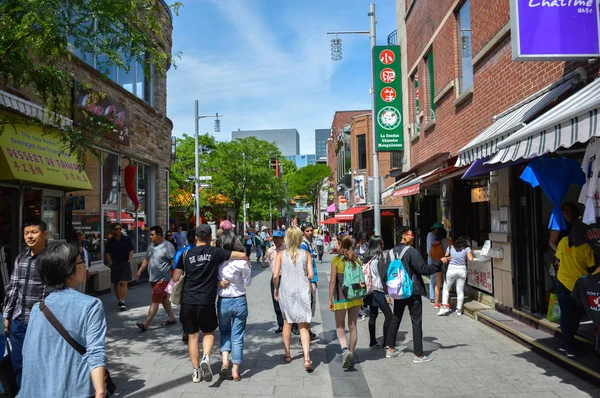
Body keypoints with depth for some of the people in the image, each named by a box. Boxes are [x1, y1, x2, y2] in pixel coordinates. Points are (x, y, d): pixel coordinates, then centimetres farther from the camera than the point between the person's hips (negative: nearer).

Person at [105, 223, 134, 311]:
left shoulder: (127, 239, 1)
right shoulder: (110, 241, 2)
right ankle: (119, 300, 24)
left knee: (124, 283, -9)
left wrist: (129, 261, -4)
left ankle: (123, 302, -10)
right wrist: (111, 264, -3)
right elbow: (107, 254, 7)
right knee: (116, 284, 9)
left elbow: (131, 251, 6)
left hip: (125, 264, -2)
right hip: (115, 264, 2)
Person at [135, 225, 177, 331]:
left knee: (155, 301, -8)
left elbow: (174, 262, -17)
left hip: (162, 279, -9)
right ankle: (172, 318, 29)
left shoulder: (167, 246, -15)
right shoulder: (151, 246, 11)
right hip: (153, 278, 9)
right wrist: (140, 271, 14)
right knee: (164, 299, 17)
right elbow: (146, 260, 21)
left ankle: (145, 324, -10)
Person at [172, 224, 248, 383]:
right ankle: (206, 358, -3)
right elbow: (243, 256, -6)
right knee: (209, 332, 19)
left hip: (188, 301, 2)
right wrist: (246, 261, 16)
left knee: (192, 336, 13)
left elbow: (175, 278, 1)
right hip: (206, 301, -1)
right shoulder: (215, 252, -5)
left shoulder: (187, 254, 0)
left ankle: (196, 371, 17)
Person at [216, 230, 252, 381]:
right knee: (237, 336, 10)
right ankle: (235, 371, 15)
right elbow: (247, 282, -3)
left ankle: (225, 360, 5)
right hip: (239, 301, -1)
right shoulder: (242, 261, -13)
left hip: (223, 302, 1)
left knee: (224, 331, 23)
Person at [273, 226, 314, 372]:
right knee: (303, 326, 3)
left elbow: (275, 275, -8)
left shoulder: (281, 254, -4)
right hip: (302, 291, -1)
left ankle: (287, 354, 31)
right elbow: (311, 274, -7)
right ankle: (307, 359, -9)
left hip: (286, 291, 1)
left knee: (287, 323, 19)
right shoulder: (306, 254, -3)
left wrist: (276, 289, 8)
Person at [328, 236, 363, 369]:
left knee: (340, 327, 10)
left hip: (341, 297, -4)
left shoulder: (336, 260, -10)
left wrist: (330, 299, -5)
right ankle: (351, 356, 19)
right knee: (353, 327, 13)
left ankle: (345, 349, -13)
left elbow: (333, 281, -11)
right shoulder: (357, 259, 3)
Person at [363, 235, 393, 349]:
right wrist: (387, 294, -10)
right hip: (378, 290, -7)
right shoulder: (379, 258, -13)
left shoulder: (367, 258, 6)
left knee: (373, 315, 12)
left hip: (370, 290, 7)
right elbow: (383, 277, -13)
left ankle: (373, 341, 17)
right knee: (389, 315, 0)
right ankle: (386, 343, 0)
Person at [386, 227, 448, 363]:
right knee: (416, 322, 1)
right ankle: (418, 355, 5)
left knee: (395, 319, 16)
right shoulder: (411, 251, -15)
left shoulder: (391, 252, 6)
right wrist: (440, 262, -7)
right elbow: (424, 269, -17)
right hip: (412, 291, -7)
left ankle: (391, 349, 24)